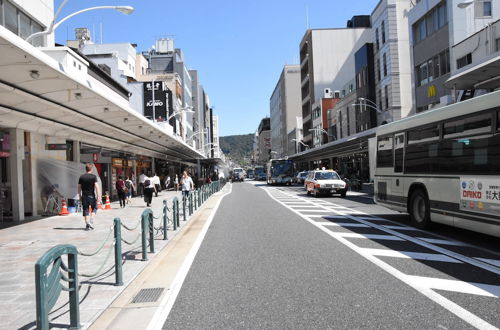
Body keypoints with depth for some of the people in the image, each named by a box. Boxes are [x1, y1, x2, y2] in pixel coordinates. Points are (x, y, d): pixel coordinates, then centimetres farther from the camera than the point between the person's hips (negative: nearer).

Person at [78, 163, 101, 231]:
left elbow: (79, 187, 8)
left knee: (85, 210, 7)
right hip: (91, 195, -2)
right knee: (94, 208, 15)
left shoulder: (81, 177, 5)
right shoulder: (93, 176, -5)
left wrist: (80, 196, 18)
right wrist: (98, 195, -10)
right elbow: (96, 186, -12)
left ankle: (87, 224, 3)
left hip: (84, 196, 2)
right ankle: (91, 221, -2)